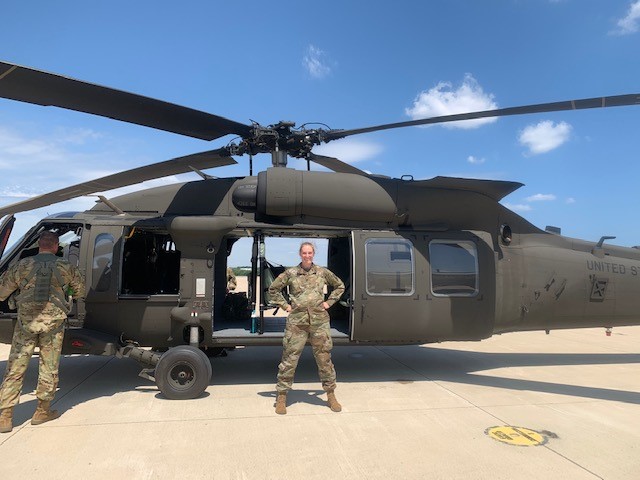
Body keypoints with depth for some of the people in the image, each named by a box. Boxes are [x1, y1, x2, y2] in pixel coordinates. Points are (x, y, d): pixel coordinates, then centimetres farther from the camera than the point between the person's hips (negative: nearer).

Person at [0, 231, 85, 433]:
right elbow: (80, 291, 13)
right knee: (49, 369, 11)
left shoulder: (23, 265, 1)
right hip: (53, 324, -1)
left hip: (26, 322, 1)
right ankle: (43, 411, 21)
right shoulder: (66, 267, 0)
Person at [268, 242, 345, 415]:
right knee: (289, 360, 1)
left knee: (324, 359, 9)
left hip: (319, 321, 1)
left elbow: (340, 286, 18)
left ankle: (331, 395, 24)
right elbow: (273, 289, 11)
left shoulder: (323, 272, 5)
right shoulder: (290, 273, 1)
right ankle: (281, 397, 15)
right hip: (296, 322, -1)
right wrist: (285, 305, 3)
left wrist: (329, 302, 8)